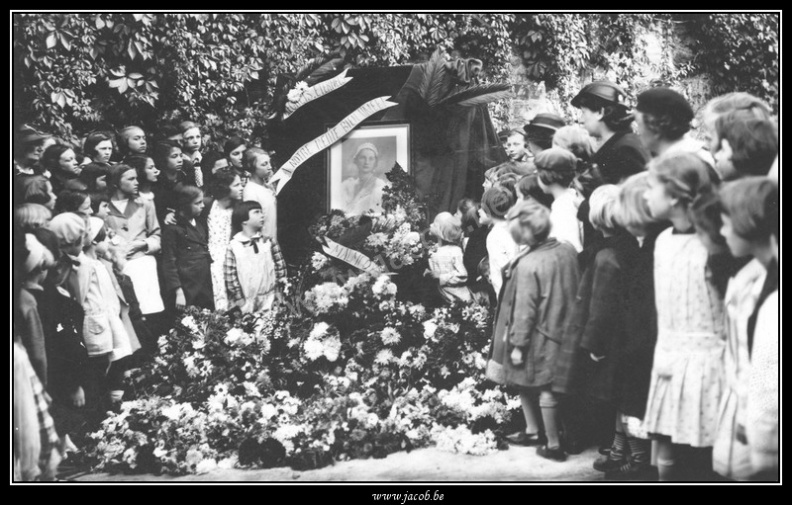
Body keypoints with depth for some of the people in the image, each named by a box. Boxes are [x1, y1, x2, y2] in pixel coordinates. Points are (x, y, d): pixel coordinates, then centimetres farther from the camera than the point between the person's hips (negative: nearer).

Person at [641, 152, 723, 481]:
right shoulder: (664, 241, 9)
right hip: (670, 365, 7)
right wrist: (663, 354, 8)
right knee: (667, 461, 11)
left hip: (705, 365, -7)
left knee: (705, 469, -1)